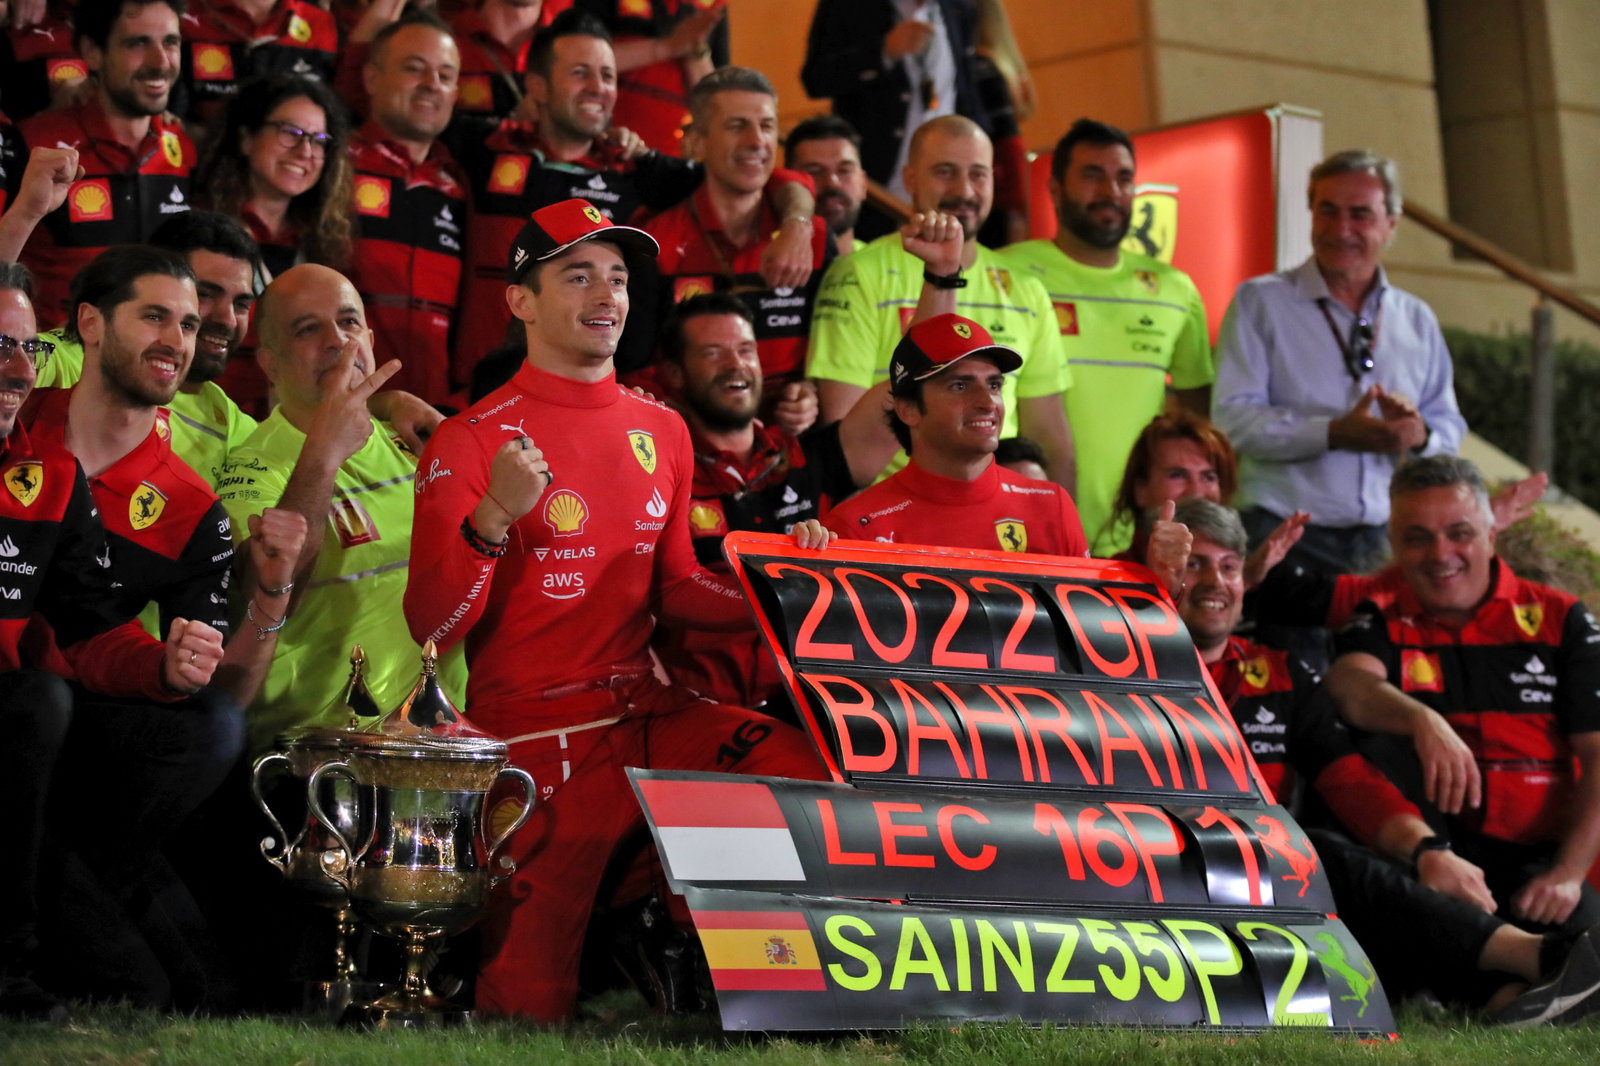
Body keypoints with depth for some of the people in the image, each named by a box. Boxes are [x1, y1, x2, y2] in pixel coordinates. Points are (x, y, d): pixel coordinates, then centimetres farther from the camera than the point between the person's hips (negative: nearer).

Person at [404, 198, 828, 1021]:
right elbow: (432, 629, -10)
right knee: (532, 1002, -9)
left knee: (811, 768, -23)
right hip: (535, 728, -5)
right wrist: (493, 518, -26)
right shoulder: (473, 439, -5)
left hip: (647, 709, 5)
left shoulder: (661, 432, 13)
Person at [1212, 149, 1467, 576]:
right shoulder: (1260, 302, 5)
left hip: (1387, 541, 3)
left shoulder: (1417, 320, 18)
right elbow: (1233, 419, -7)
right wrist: (1333, 433, -19)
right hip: (1286, 540, -3)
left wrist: (1420, 435, -8)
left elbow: (1450, 430, 16)